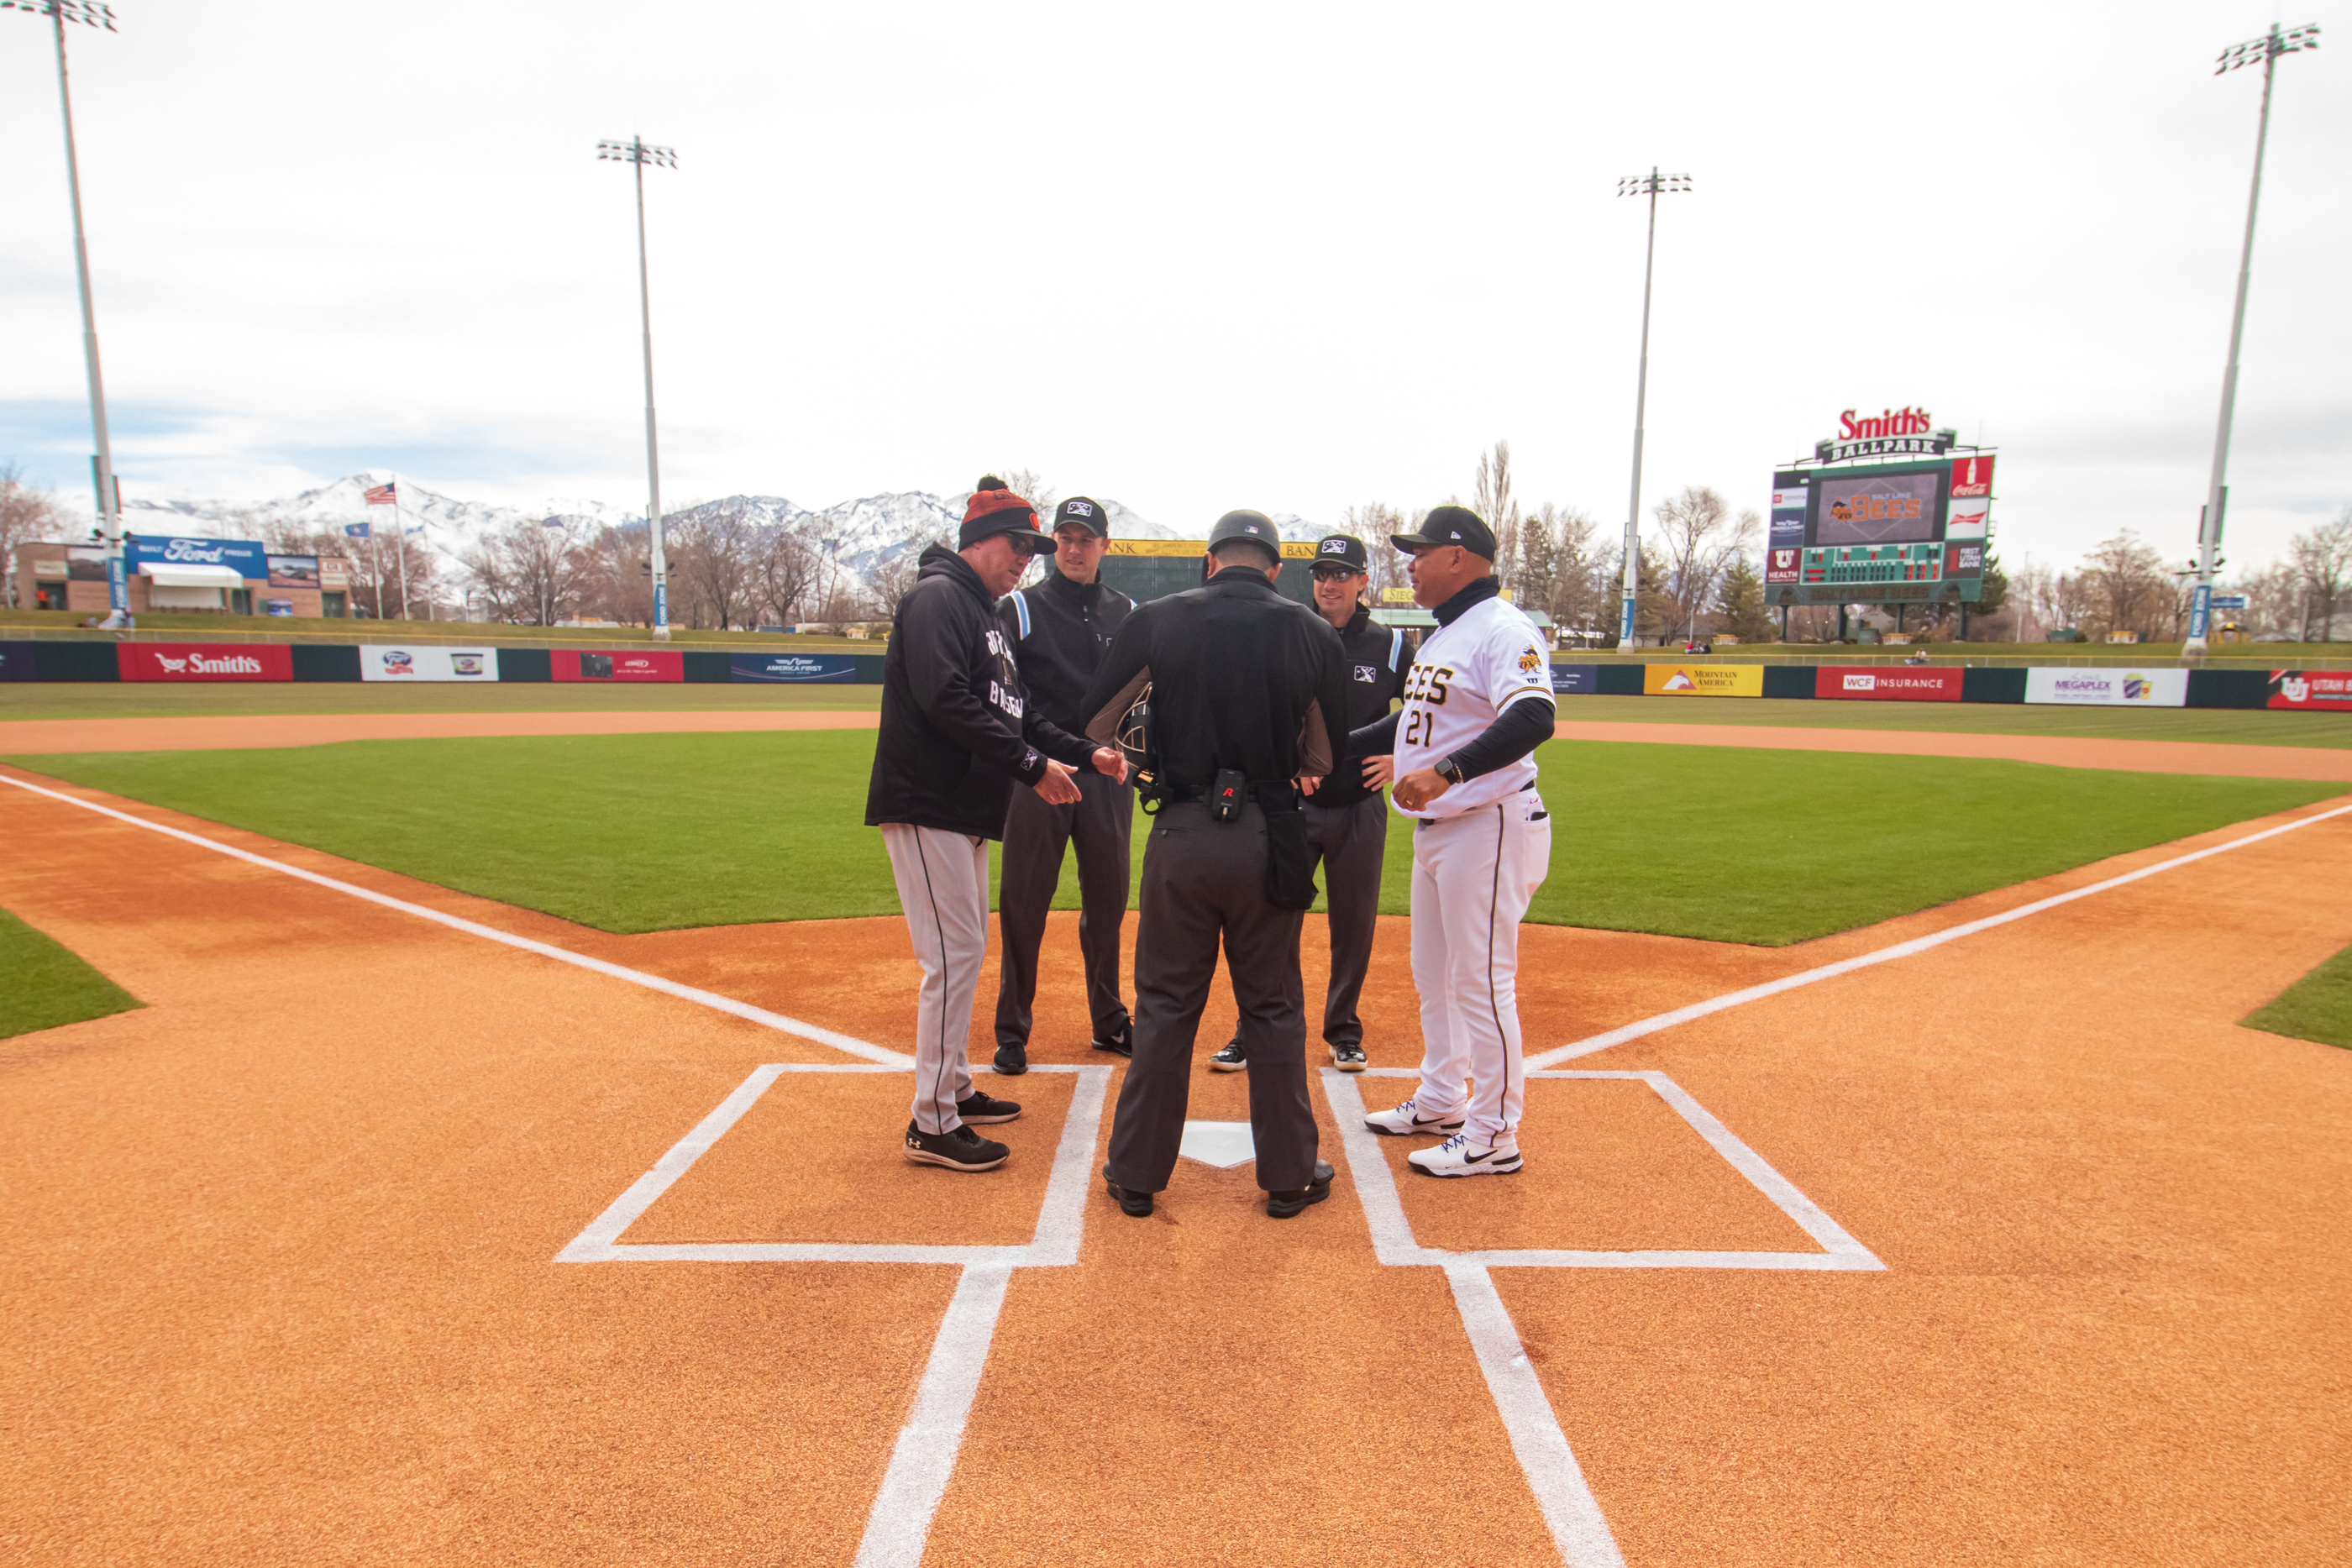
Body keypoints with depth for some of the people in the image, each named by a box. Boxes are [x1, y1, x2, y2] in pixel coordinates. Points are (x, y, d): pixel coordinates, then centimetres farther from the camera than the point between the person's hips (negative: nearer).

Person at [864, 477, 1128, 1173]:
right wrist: (1031, 764, -22)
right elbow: (946, 701, -24)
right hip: (926, 806, -10)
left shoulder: (986, 613, 21)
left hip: (966, 810, 10)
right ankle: (932, 1124, 1)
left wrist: (1084, 753, 10)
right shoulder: (938, 597, -11)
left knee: (966, 951, 16)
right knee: (954, 955, -8)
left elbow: (1013, 712, 21)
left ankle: (954, 1088, 29)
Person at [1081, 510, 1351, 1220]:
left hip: (1181, 835, 0)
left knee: (1164, 1006, 11)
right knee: (1273, 1008, 13)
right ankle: (1288, 1175, 24)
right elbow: (1323, 759, 4)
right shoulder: (1313, 633, 1)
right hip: (1272, 840, 0)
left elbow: (1095, 726, 2)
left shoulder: (1156, 619, -1)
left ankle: (1137, 1173, 22)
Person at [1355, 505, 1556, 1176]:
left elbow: (1533, 719, -32)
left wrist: (1448, 771, -42)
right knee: (1433, 975, 19)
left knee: (1482, 983, -3)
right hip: (1436, 826, 11)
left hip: (1490, 828, -11)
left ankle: (1494, 1136, 10)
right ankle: (1441, 1101, 35)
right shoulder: (1443, 635, 16)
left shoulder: (1503, 630, -16)